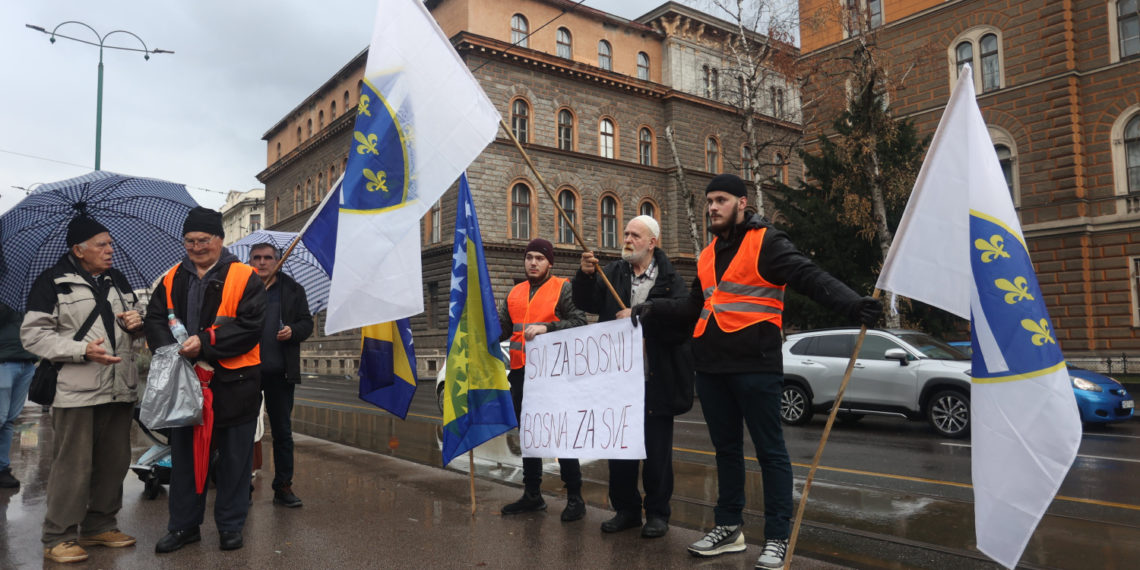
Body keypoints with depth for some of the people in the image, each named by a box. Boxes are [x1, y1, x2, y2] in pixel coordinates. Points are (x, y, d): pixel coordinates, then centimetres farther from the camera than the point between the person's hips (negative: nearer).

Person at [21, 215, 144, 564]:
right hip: (76, 391, -6)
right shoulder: (52, 282, -5)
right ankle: (58, 537, 13)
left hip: (120, 389, 6)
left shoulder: (116, 279, 15)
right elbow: (32, 334, -9)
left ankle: (100, 526, 27)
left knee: (114, 462, 12)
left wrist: (136, 324, 2)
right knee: (73, 465, -2)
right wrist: (82, 349, -20)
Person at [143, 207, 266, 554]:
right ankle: (183, 525, 29)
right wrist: (172, 347, -12)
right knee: (184, 455, 14)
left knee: (233, 458, 7)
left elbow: (249, 326, -13)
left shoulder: (244, 277, -6)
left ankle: (230, 526, 22)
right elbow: (155, 319, 7)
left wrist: (205, 342, -20)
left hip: (233, 383, -4)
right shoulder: (173, 279, 10)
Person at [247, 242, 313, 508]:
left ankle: (283, 488, 16)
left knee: (282, 431, 7)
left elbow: (307, 323, 8)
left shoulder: (293, 290, 8)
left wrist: (293, 331, -12)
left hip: (280, 372, 1)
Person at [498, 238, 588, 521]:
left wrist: (546, 327, -23)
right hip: (521, 372, 6)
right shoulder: (515, 293, 17)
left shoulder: (563, 288, -1)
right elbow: (502, 328, 12)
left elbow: (579, 323, -12)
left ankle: (575, 498, 8)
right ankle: (532, 494, 26)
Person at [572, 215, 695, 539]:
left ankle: (657, 513, 21)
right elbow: (587, 304, 2)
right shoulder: (613, 273, 8)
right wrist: (585, 276, -14)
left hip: (657, 380, -4)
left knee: (657, 451, 6)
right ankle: (626, 509, 27)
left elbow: (681, 325, -14)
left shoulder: (670, 281, -4)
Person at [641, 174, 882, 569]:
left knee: (770, 451, 2)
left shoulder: (766, 242, -4)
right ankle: (729, 528, 28)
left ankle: (777, 538, 12)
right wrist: (652, 310, 12)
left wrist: (852, 305, -31)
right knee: (726, 448, 16)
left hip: (754, 365, -7)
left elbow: (810, 278, -15)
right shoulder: (708, 254, 18)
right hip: (711, 367, 7)